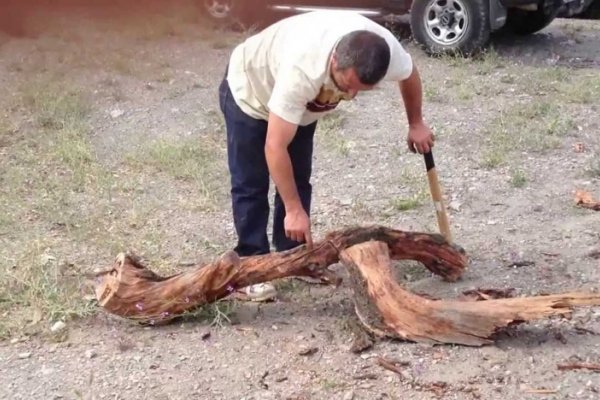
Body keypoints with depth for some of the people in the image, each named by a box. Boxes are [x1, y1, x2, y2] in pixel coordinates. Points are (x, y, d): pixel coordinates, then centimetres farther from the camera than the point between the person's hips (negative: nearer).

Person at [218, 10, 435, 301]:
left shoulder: (388, 50, -30)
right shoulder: (302, 71, -47)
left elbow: (409, 75, -3)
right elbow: (275, 148, -41)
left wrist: (416, 124, 8)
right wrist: (294, 210, -36)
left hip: (304, 104, 6)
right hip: (249, 90, -5)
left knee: (298, 179, 7)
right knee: (251, 185, -5)